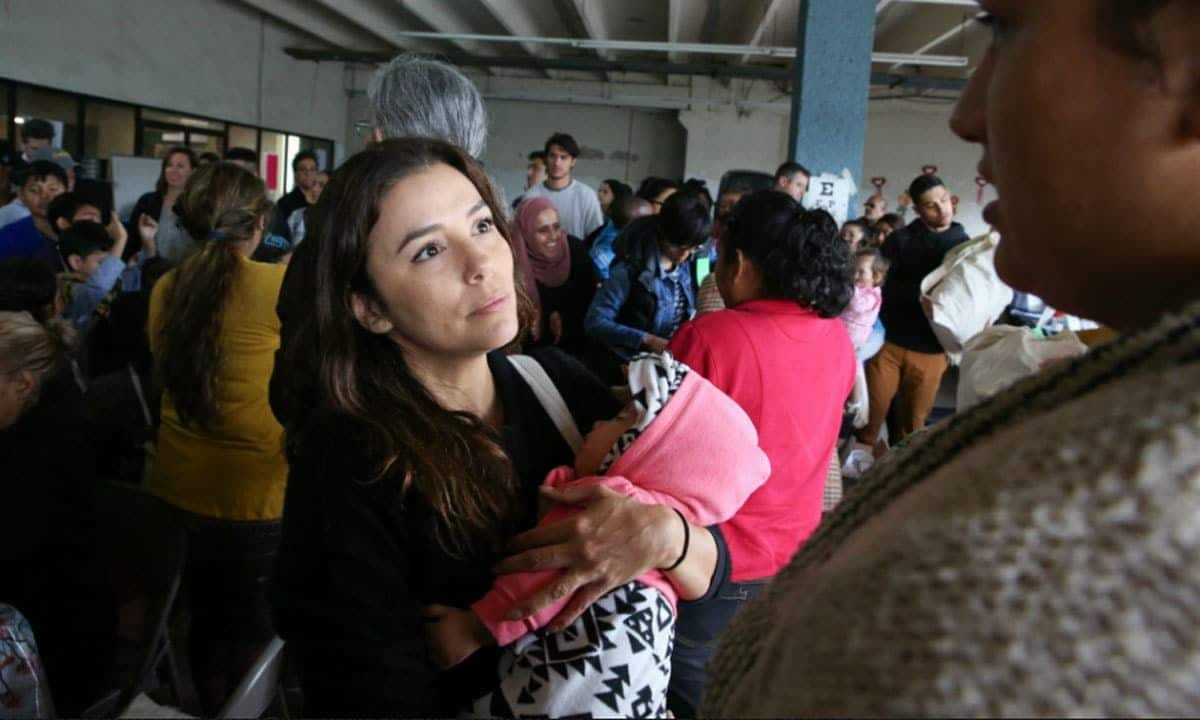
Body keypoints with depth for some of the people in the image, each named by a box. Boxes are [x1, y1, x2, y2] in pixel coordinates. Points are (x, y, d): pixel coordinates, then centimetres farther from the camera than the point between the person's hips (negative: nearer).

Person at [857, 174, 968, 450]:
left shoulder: (965, 246, 7)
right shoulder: (900, 240, 3)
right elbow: (882, 287, -8)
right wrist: (924, 290, -20)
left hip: (931, 350, 1)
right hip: (890, 341, -1)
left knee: (914, 425, 10)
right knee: (871, 414, 3)